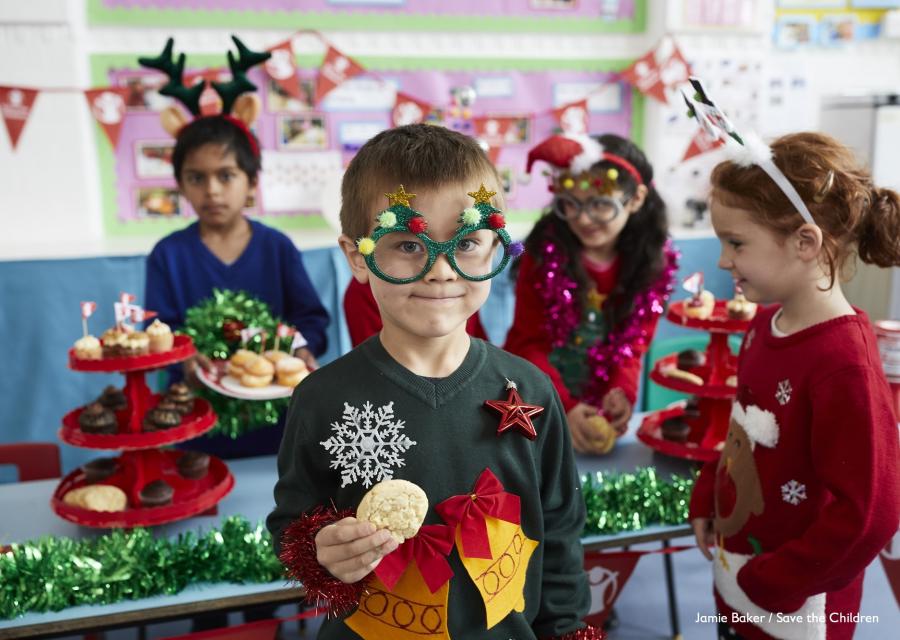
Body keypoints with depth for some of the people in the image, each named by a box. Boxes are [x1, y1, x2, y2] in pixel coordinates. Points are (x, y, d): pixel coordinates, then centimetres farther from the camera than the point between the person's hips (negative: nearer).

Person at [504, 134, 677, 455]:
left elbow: (634, 342, -2)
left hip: (600, 403, 2)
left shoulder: (653, 261, -9)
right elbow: (529, 343, -16)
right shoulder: (546, 251, -17)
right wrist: (564, 406, -27)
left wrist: (622, 391, -21)